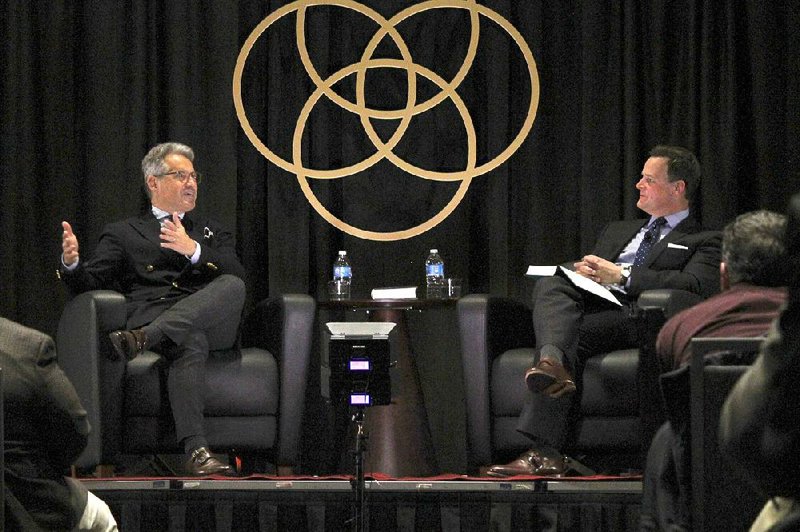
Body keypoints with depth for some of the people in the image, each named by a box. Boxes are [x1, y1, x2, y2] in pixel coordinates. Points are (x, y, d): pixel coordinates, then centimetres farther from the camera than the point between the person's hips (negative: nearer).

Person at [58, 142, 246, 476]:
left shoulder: (213, 234, 32)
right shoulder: (122, 234, 25)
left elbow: (236, 277, 12)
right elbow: (91, 284, 12)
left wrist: (193, 250, -7)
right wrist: (72, 263, -13)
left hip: (208, 319, 3)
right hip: (149, 315, -3)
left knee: (232, 286, -33)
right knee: (191, 343, -40)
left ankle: (141, 338, -47)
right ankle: (196, 451, -54)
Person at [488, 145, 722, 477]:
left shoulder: (705, 241, 16)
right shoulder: (618, 231, 38)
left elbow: (697, 286, -5)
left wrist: (622, 275, -9)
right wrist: (581, 272, 4)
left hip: (636, 317, -5)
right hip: (590, 305, 5)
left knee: (570, 336, -34)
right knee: (549, 285, -29)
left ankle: (544, 452, -46)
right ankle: (552, 361, -58)